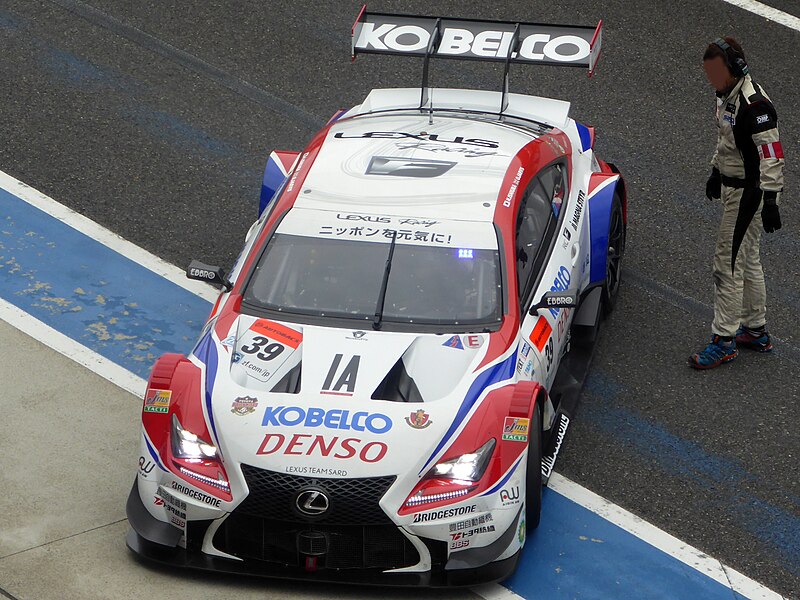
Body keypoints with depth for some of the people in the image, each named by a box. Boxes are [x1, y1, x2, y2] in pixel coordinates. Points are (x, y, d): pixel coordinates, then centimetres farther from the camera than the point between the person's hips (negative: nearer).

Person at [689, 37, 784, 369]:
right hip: (733, 187, 10)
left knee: (729, 263, -6)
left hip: (749, 191, -10)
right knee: (747, 260, 19)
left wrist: (769, 199, -29)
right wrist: (716, 171, 32)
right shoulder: (727, 96, 7)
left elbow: (771, 155, -27)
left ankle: (724, 341, 1)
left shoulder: (754, 105, -25)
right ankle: (756, 331, 31)